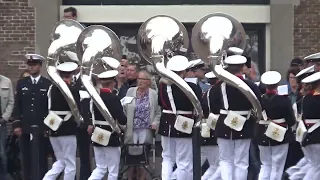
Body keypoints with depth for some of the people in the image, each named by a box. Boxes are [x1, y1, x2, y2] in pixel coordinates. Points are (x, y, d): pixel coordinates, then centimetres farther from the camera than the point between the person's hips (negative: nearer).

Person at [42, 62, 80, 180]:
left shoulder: (52, 88, 6)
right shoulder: (72, 89, -11)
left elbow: (49, 108, 9)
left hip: (53, 129, 6)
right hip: (68, 130, -6)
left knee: (60, 161, 18)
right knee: (70, 164, 4)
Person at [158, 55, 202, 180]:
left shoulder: (163, 85, -2)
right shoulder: (192, 88, -15)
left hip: (167, 125, 5)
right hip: (184, 127, -4)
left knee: (167, 158, 18)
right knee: (184, 162, 4)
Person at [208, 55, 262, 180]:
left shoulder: (218, 87, -5)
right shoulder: (251, 86, -9)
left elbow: (213, 108, 1)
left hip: (224, 128, 1)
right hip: (244, 129, -1)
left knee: (225, 160, 11)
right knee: (241, 162, 6)